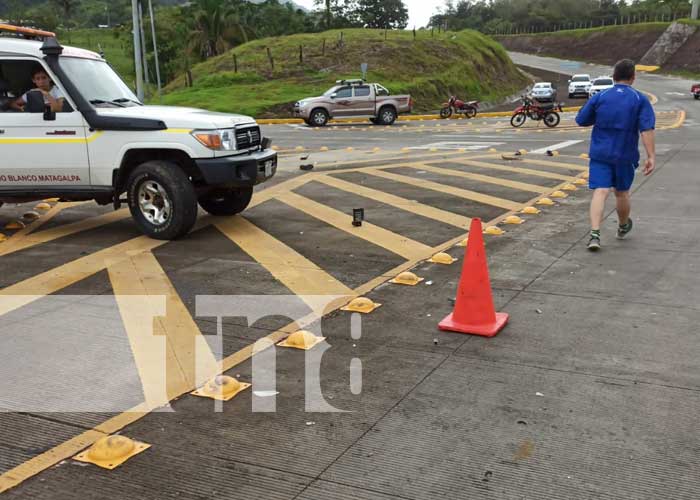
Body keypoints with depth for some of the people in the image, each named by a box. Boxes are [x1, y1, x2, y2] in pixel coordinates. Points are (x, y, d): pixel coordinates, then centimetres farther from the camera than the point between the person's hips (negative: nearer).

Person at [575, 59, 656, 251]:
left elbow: (581, 120, 6)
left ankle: (595, 234, -22)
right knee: (622, 193, 18)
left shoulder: (600, 97, 1)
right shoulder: (640, 100, -3)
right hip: (625, 156, 0)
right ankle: (623, 227, 41)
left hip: (600, 154, 0)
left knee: (600, 192, -6)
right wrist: (651, 156, -15)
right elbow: (647, 129, -13)